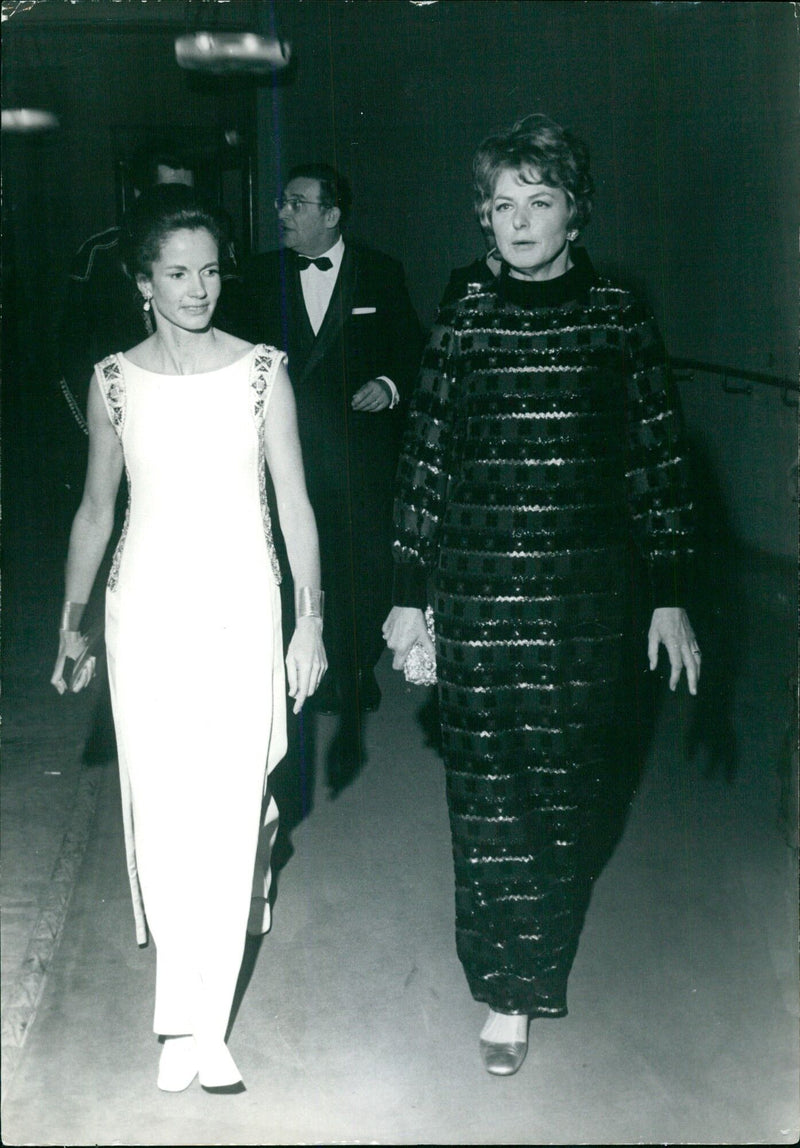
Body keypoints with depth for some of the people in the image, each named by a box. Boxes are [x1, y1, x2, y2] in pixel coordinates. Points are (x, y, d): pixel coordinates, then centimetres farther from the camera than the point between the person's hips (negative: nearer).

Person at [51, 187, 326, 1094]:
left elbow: (294, 503, 0)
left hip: (239, 607, -1)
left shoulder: (262, 371, -2)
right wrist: (73, 624, 13)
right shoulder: (114, 381, 2)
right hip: (147, 608, 1)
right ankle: (192, 1015, 18)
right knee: (163, 806, 1)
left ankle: (198, 1019, 9)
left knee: (226, 806, -1)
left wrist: (310, 620, -4)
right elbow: (96, 510, 11)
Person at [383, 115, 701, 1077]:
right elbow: (423, 464, 6)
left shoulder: (620, 321, 1)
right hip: (475, 596, 0)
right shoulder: (462, 328, 2)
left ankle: (536, 968, 27)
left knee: (570, 787, 7)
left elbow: (659, 463, 4)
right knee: (488, 790, 1)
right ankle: (506, 994, 13)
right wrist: (408, 596, 5)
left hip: (585, 598, 0)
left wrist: (671, 597, 3)